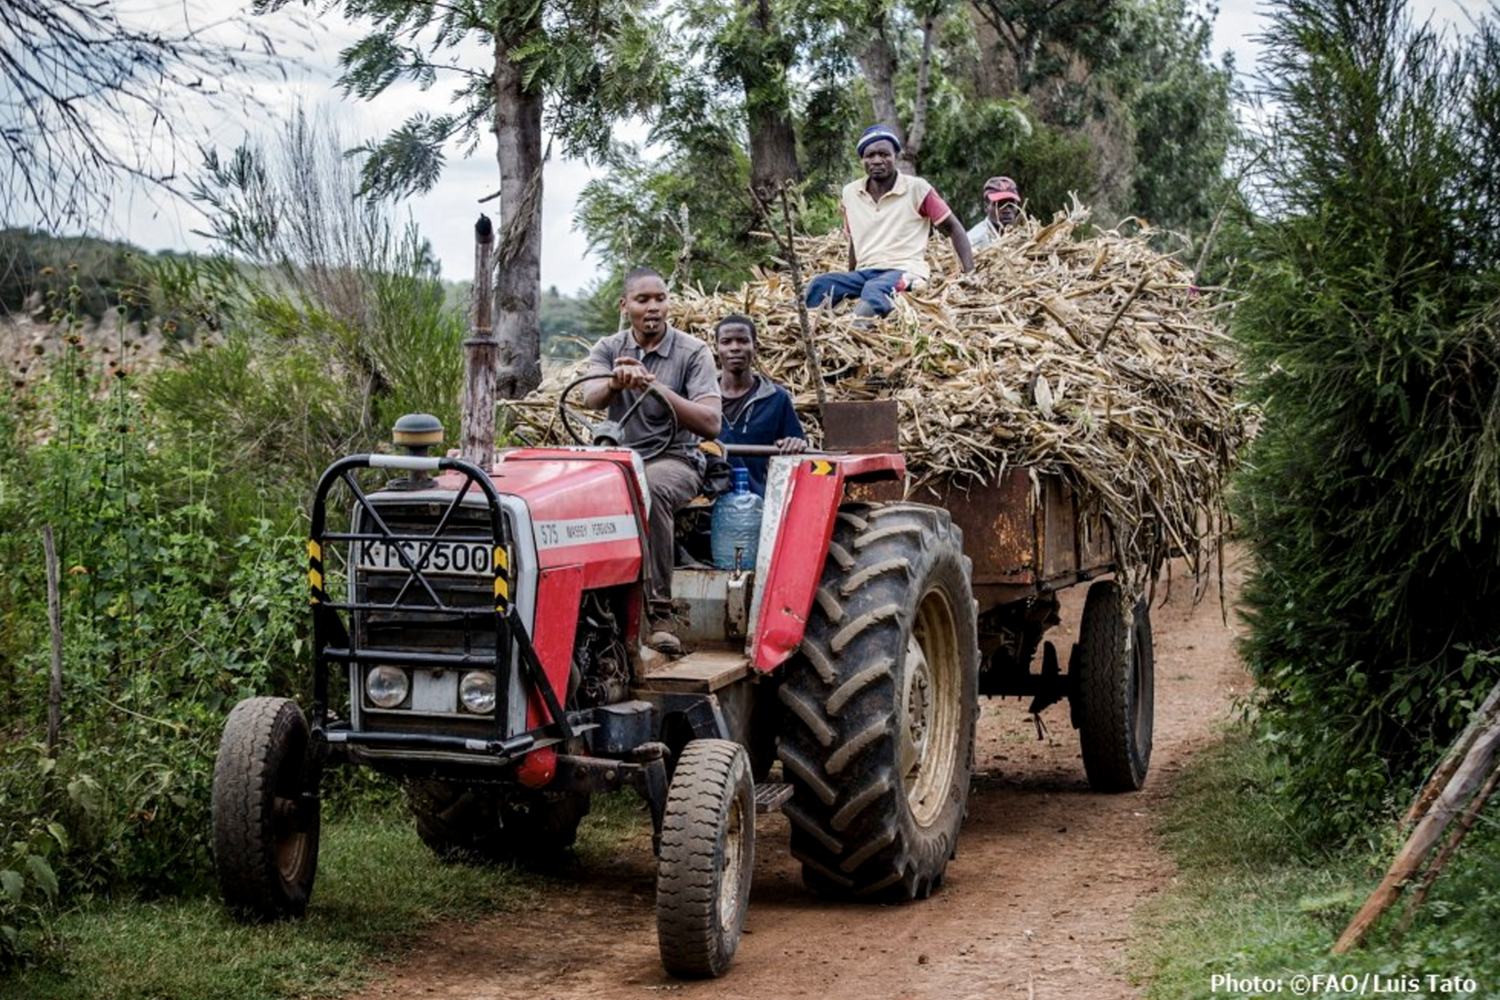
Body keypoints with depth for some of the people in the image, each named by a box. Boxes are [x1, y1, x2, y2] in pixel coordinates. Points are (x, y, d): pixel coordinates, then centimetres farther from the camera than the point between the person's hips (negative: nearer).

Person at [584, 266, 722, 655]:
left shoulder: (692, 353, -1)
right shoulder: (608, 349, 9)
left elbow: (710, 424, -13)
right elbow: (591, 398, -11)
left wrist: (657, 387, -25)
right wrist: (615, 381, -35)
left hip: (674, 458, -3)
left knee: (649, 487, -39)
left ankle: (660, 612, -35)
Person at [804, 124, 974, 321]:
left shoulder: (917, 188, 0)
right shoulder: (850, 193, 13)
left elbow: (953, 228, 5)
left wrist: (971, 275, -6)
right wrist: (849, 283, 22)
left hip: (905, 271, -5)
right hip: (865, 272, 5)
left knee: (874, 290, -40)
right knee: (819, 286, -26)